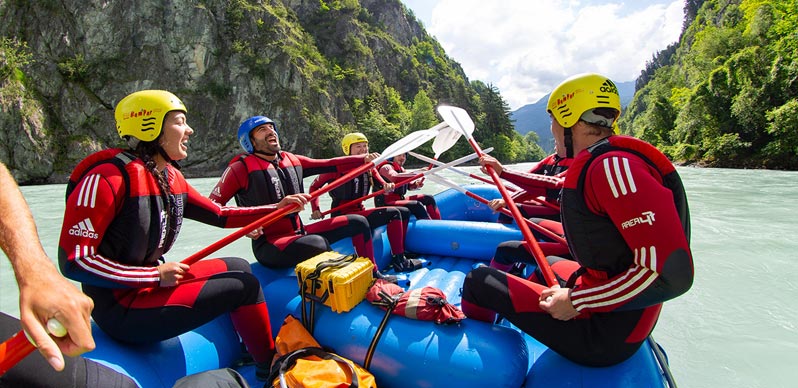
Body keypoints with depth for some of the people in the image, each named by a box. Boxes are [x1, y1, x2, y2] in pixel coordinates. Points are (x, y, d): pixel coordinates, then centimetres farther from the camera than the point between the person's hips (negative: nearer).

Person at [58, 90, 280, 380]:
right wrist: (157, 275, -20)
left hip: (153, 283, 9)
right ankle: (271, 368, 14)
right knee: (244, 285, -9)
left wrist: (277, 209, 3)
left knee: (238, 266, 11)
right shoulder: (109, 177, -20)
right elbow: (73, 261, -21)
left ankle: (250, 350, 27)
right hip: (119, 309, -9)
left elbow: (219, 216, 10)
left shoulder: (171, 178, 4)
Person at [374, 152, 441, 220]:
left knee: (429, 199, 3)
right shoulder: (386, 167, -8)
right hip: (385, 204, -9)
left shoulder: (401, 169, 20)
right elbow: (395, 177, -31)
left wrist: (416, 184, -11)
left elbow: (409, 185, 15)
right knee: (417, 205, -30)